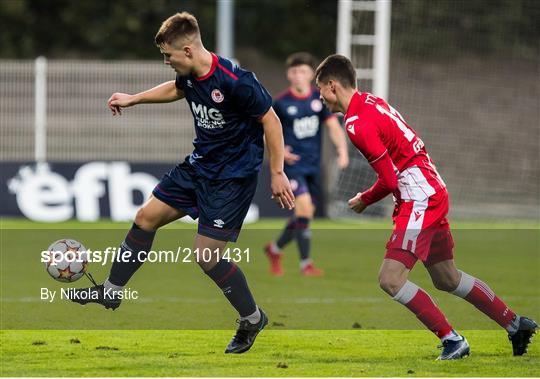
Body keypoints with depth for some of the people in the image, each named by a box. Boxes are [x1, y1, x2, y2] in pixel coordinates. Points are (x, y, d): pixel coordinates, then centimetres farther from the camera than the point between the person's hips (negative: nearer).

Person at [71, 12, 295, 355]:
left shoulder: (235, 80, -28)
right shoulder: (189, 76, -3)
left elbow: (270, 120, -20)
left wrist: (278, 173, -19)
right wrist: (132, 99, 28)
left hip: (233, 177, -8)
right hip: (199, 165, 8)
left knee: (207, 254, -8)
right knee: (146, 217, 12)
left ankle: (252, 319, 13)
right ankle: (112, 291, 27)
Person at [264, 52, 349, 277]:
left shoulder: (320, 99, 2)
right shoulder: (280, 103, -7)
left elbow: (333, 126, -2)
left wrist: (342, 150, -19)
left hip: (313, 166, 5)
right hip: (291, 164, -5)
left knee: (304, 215, 12)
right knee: (304, 205, -21)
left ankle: (275, 249, 37)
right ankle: (305, 264, -14)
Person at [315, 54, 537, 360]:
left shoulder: (358, 124, -18)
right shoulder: (371, 101, 11)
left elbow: (390, 180, -17)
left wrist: (364, 200, 1)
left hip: (419, 197, -10)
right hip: (433, 191, 10)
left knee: (391, 279, -14)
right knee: (447, 278, 20)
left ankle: (452, 340, -10)